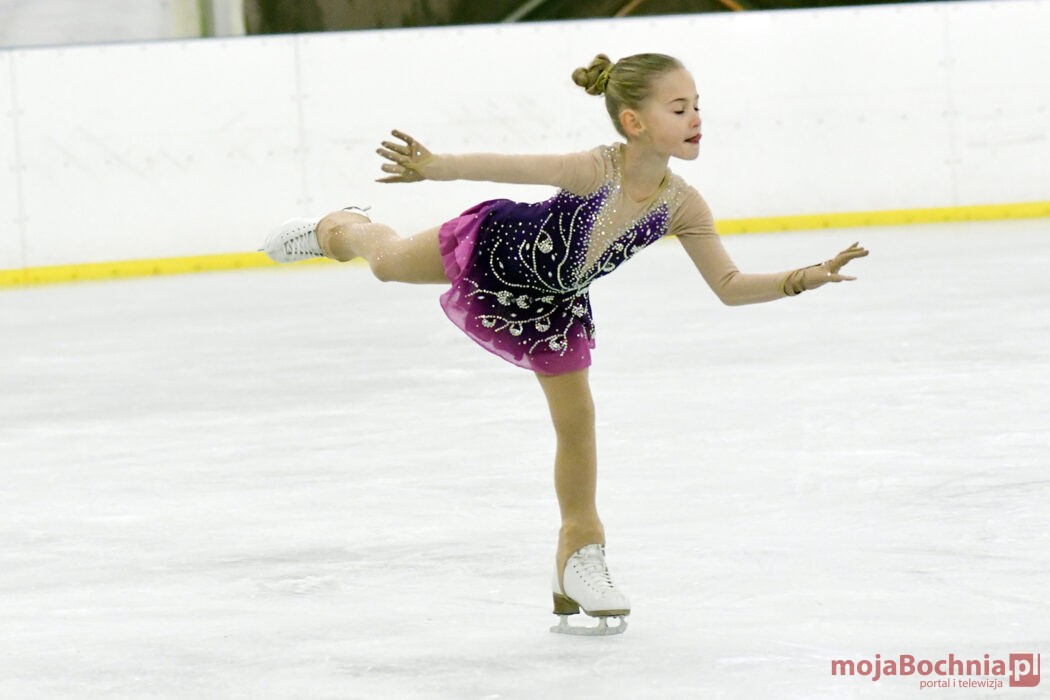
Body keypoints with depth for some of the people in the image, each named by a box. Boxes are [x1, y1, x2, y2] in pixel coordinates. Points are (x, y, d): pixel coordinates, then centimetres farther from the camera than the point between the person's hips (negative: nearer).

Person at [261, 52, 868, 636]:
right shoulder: (595, 170, -41)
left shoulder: (681, 206, -24)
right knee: (388, 262, 25)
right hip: (494, 251, -4)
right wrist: (437, 167, -62)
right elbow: (508, 167, -47)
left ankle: (580, 552, 21)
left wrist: (801, 279, -27)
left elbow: (730, 286, -14)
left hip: (553, 303, 4)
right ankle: (337, 229, 62)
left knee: (576, 416, 4)